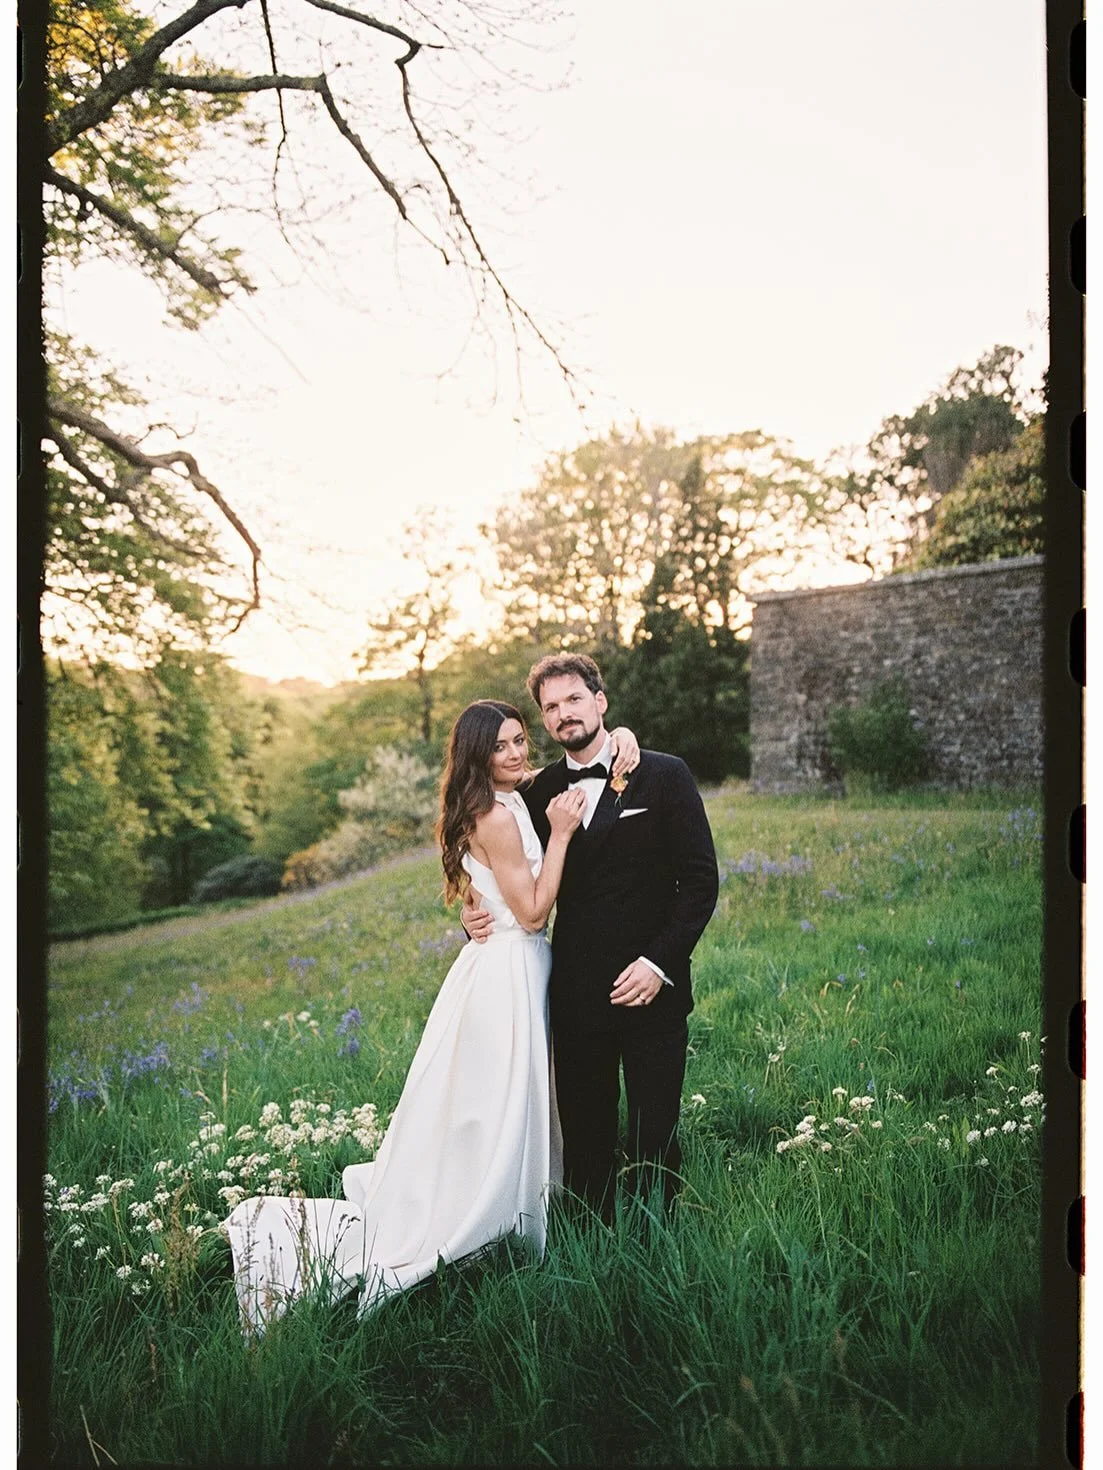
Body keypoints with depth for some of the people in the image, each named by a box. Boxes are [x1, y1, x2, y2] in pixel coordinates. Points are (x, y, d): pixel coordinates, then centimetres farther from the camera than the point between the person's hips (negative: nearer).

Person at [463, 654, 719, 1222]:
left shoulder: (664, 776, -2)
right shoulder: (539, 792, 8)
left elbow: (700, 879, -4)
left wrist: (659, 962, -13)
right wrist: (480, 913, -4)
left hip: (651, 989, -3)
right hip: (576, 994, 3)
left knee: (654, 1138, 5)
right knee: (584, 1137, 10)